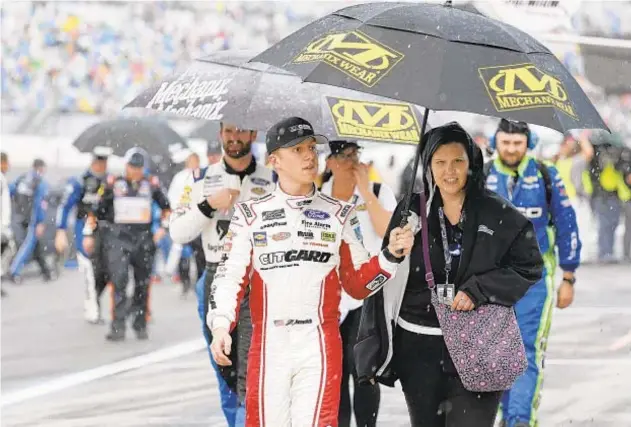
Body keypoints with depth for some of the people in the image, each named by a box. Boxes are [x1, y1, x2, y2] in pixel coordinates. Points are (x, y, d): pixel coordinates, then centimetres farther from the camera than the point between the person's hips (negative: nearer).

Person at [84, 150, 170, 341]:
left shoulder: (151, 184, 7)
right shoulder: (113, 184, 2)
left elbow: (166, 207, 20)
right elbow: (96, 208, 8)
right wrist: (89, 234, 6)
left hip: (143, 239, 3)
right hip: (118, 238, -3)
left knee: (142, 285, 8)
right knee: (119, 281, -16)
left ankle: (140, 325, 21)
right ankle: (118, 327, -18)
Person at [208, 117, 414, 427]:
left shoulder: (339, 215, 9)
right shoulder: (251, 215, 5)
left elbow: (357, 284, 10)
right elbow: (231, 275, 1)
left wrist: (391, 255, -5)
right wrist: (221, 325, -15)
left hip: (320, 346, 0)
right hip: (268, 346, 0)